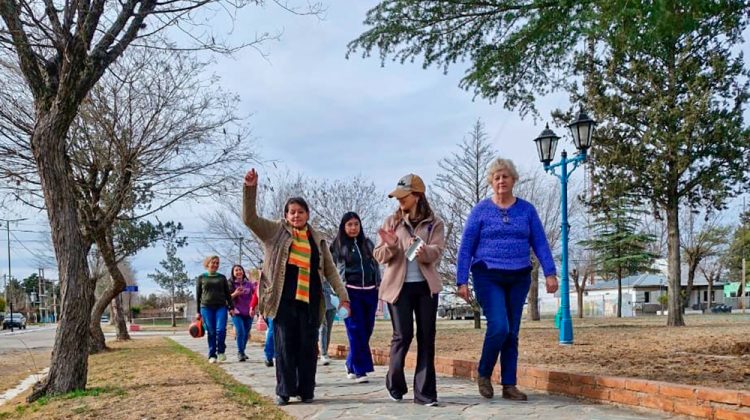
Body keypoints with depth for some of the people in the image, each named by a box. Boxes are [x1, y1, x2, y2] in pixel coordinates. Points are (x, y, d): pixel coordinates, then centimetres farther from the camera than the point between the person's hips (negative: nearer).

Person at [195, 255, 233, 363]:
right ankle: (212, 355, 9)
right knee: (211, 332, -1)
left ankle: (221, 351, 5)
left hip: (221, 307, 1)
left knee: (221, 329, -14)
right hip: (206, 308, -1)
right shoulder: (201, 278, 9)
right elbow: (198, 295, 9)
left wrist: (231, 307, 6)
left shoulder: (222, 277, 13)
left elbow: (227, 293, 14)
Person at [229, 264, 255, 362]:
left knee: (246, 333, 10)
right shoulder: (230, 284, 1)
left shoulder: (249, 283, 6)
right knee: (240, 332, -17)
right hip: (236, 313, -3)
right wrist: (235, 294, -17)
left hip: (248, 313, 3)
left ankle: (242, 352, 31)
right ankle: (240, 353, -3)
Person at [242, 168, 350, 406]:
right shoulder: (275, 232, 6)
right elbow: (249, 218, -6)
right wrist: (250, 188, -18)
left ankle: (306, 390, 15)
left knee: (308, 346, 5)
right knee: (284, 345, 1)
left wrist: (342, 294, 5)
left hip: (309, 300, 2)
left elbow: (330, 270, 14)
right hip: (284, 298, -2)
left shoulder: (317, 239, 13)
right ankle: (284, 391, 10)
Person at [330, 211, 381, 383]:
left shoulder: (368, 243, 13)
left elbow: (376, 265, 17)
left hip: (370, 291, 4)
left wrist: (379, 285, 11)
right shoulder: (338, 245, 2)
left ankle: (351, 365, 21)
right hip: (350, 292, -4)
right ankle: (360, 369, -4)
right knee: (356, 331, -7)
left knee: (367, 330, 5)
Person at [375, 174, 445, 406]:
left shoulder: (434, 223, 4)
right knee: (403, 335, -3)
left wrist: (424, 252, -33)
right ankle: (395, 384, 19)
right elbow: (379, 256, 2)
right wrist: (391, 246, -20)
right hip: (399, 286, 0)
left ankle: (425, 392, 7)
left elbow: (436, 252, -11)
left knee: (427, 337, 1)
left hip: (426, 285, 1)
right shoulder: (391, 222, 7)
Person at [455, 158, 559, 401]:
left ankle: (509, 385, 14)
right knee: (499, 326, -16)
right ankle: (484, 374, 6)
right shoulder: (480, 210, 1)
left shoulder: (526, 210, 7)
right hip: (488, 277, -3)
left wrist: (550, 273, -7)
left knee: (512, 332, 6)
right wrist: (462, 281, -7)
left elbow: (540, 243, 5)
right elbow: (466, 248, -1)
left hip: (519, 278, 3)